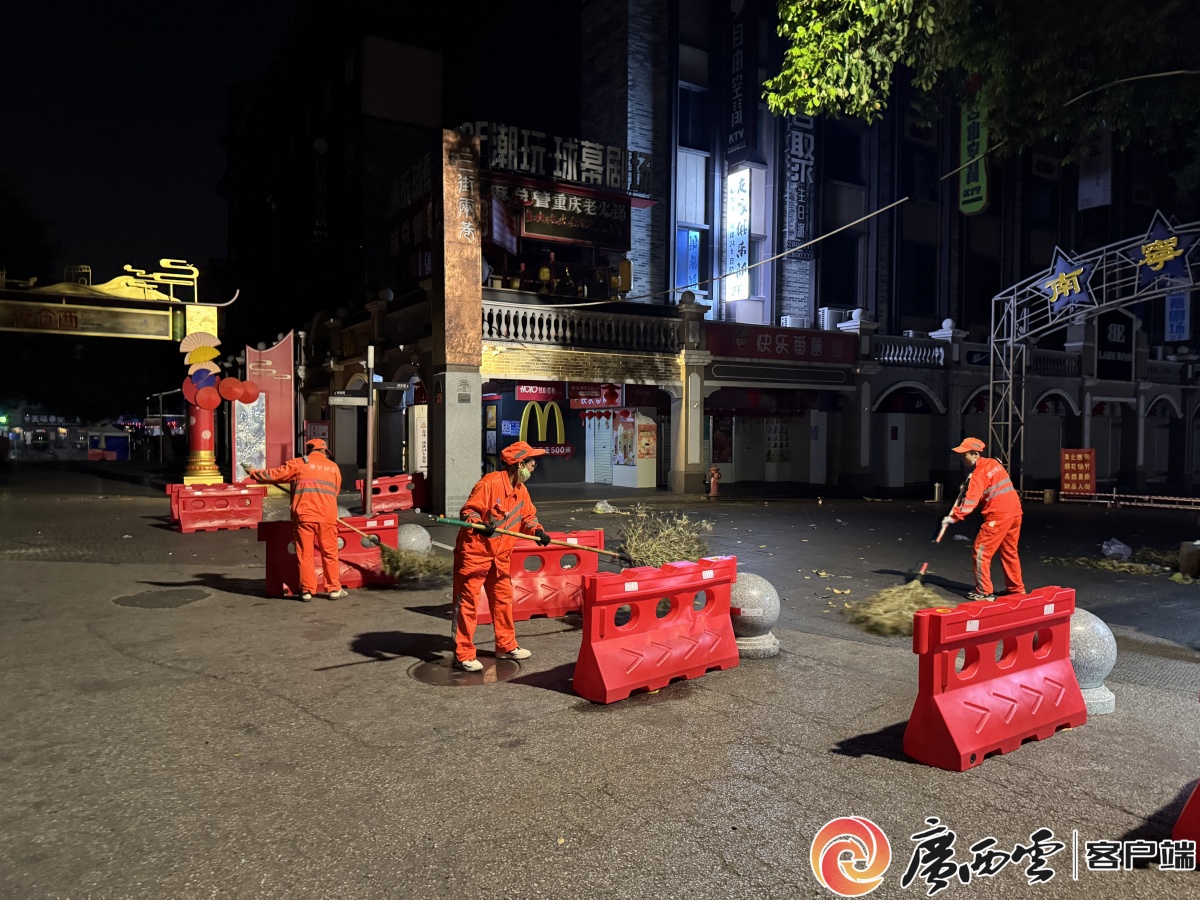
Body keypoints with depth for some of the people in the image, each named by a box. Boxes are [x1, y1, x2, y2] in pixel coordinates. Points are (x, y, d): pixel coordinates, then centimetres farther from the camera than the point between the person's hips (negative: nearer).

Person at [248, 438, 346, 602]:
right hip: (327, 517, 1)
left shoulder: (298, 464, 6)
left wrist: (253, 473, 21)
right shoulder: (333, 467, 14)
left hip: (304, 516, -1)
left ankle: (307, 590, 10)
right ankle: (335, 589, 11)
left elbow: (275, 474, 6)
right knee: (330, 554, 8)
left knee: (305, 554, 6)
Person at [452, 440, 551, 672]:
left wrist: (537, 531, -4)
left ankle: (506, 646, 29)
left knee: (503, 599, 15)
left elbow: (528, 516, 15)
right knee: (468, 603, -2)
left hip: (500, 555, 9)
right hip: (474, 551, -9)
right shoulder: (490, 483, -19)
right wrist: (479, 524, -39)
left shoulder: (521, 491, 8)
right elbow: (468, 511, -20)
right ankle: (463, 655, 4)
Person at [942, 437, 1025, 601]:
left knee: (982, 552, -1)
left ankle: (984, 592, 1)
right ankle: (1017, 589, 27)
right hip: (1015, 512, 9)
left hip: (998, 516, -9)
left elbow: (970, 501, -20)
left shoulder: (978, 474, -12)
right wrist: (969, 486, 15)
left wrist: (953, 517, -20)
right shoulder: (994, 463, 14)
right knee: (1009, 552, 19)